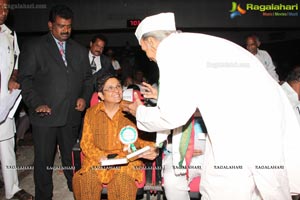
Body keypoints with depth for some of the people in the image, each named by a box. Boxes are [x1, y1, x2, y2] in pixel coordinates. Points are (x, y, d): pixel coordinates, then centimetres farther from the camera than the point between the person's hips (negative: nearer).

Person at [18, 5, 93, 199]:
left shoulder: (80, 50, 13)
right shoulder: (34, 47, 1)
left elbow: (87, 78, 15)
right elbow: (25, 78, -3)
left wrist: (84, 97, -1)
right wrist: (36, 103, -13)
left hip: (72, 116, 3)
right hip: (45, 115, -3)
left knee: (72, 159, 16)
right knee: (44, 161, 8)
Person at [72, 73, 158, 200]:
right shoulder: (91, 113, 8)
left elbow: (142, 137, 9)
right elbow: (86, 143, 3)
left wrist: (148, 149, -14)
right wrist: (102, 157, -15)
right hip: (97, 161, 1)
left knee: (122, 181, -30)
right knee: (87, 179, -27)